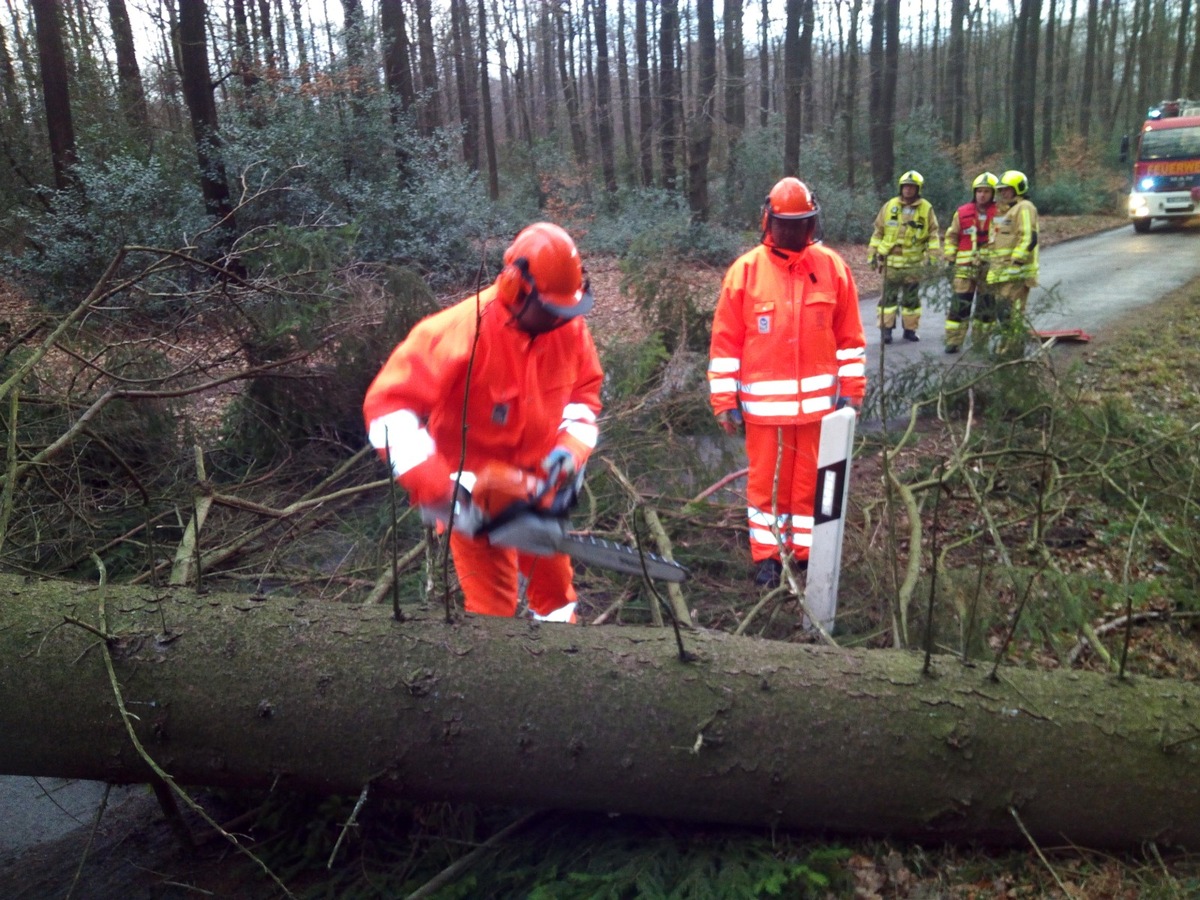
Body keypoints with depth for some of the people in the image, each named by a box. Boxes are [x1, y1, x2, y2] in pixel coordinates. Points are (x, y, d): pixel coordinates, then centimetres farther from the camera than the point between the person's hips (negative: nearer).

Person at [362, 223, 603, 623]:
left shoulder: (569, 326, -11)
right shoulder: (461, 333, -30)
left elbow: (585, 389, 5)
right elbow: (387, 406, -31)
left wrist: (572, 444, -15)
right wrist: (437, 490, -36)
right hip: (472, 498, -6)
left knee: (555, 588, 21)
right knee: (494, 605, -2)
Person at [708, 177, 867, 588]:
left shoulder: (833, 268, 1)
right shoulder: (746, 270, -4)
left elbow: (850, 337, 6)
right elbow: (725, 341, -3)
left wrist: (851, 390, 5)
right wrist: (725, 400, -5)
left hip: (817, 400, 2)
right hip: (764, 401, -1)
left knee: (812, 479, 13)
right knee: (765, 480, 9)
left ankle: (808, 550, 29)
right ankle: (766, 555, 24)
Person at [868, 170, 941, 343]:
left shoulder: (926, 209, 3)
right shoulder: (889, 206, 4)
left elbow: (933, 234, 6)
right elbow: (878, 231, 8)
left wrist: (932, 255, -3)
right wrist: (872, 253, 5)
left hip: (914, 262, 0)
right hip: (891, 261, 0)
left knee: (912, 298, 8)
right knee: (889, 296, 0)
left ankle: (910, 329, 17)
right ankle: (886, 329, 4)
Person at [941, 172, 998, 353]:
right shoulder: (962, 213, 3)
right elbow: (952, 235, 12)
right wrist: (950, 257, 6)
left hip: (990, 265, 0)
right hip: (966, 265, 0)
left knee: (987, 305, 8)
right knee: (959, 303, -5)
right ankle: (953, 341, -1)